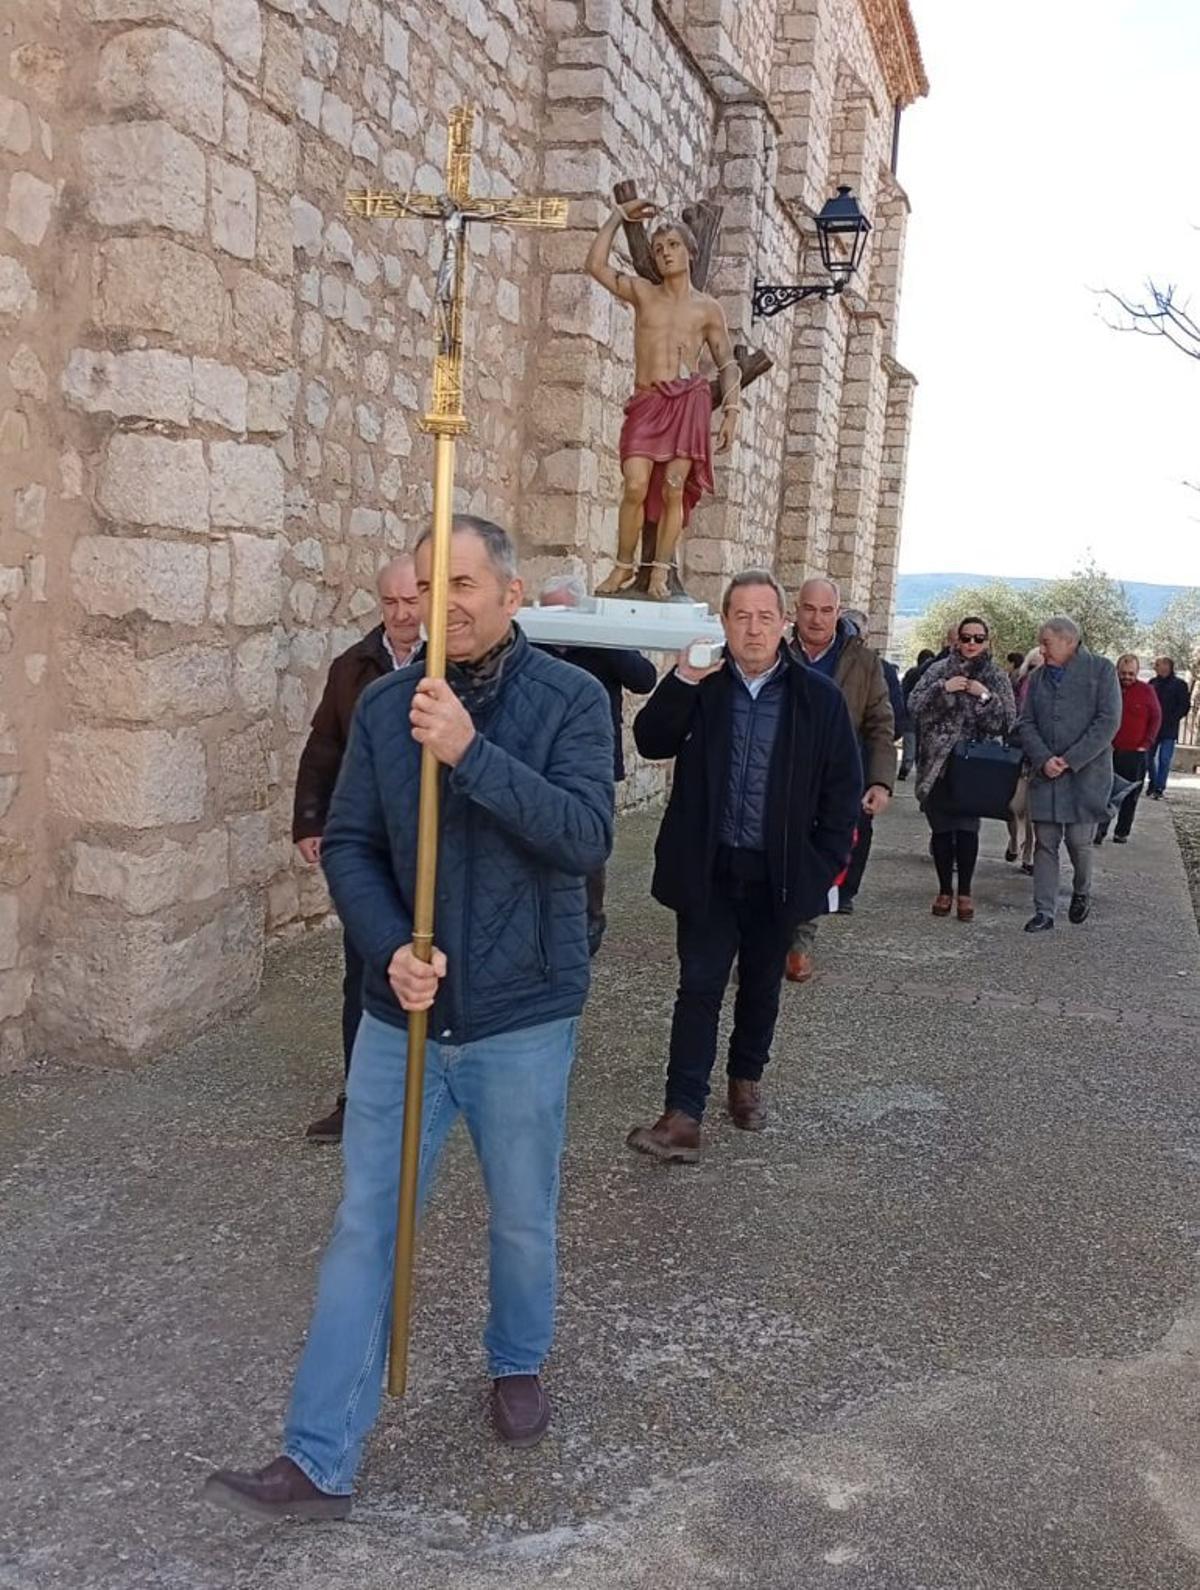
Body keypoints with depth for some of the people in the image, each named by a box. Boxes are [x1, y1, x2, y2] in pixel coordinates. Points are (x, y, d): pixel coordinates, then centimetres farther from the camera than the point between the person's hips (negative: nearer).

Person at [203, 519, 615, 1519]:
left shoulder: (571, 698, -9)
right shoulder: (385, 706, 1)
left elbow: (587, 836, -21)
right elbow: (349, 845, 1)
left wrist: (470, 752, -30)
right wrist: (391, 948, -15)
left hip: (522, 1019, -2)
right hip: (403, 1012, 3)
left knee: (523, 1219, 15)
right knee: (364, 1230, 6)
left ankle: (519, 1364, 44)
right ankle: (320, 1463, 15)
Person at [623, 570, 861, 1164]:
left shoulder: (818, 696, -2)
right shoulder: (700, 686, -1)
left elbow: (842, 787, 1)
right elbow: (650, 742, -11)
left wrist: (825, 865, -3)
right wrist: (682, 681, -22)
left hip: (778, 873, 1)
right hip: (708, 869, -1)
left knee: (761, 986, 16)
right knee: (699, 988, -3)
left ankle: (747, 1079, 38)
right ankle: (683, 1116, -3)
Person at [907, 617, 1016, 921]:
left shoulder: (997, 677, 6)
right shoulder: (939, 670, 7)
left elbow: (1007, 721, -1)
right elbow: (914, 705, -2)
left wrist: (986, 697, -15)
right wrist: (943, 688, -14)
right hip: (937, 762, 1)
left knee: (967, 828, -8)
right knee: (941, 828, 5)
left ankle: (965, 892, 4)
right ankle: (945, 890, 16)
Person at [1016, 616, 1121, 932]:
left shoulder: (1101, 669, -1)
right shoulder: (1038, 677, 13)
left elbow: (1108, 722, -9)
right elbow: (1026, 724, 8)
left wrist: (1070, 760, -14)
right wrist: (1044, 760, -10)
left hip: (1086, 772, -4)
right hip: (1045, 772, 4)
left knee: (1079, 840, -2)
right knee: (1045, 843, 2)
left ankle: (1082, 892, 26)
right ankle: (1044, 911, 7)